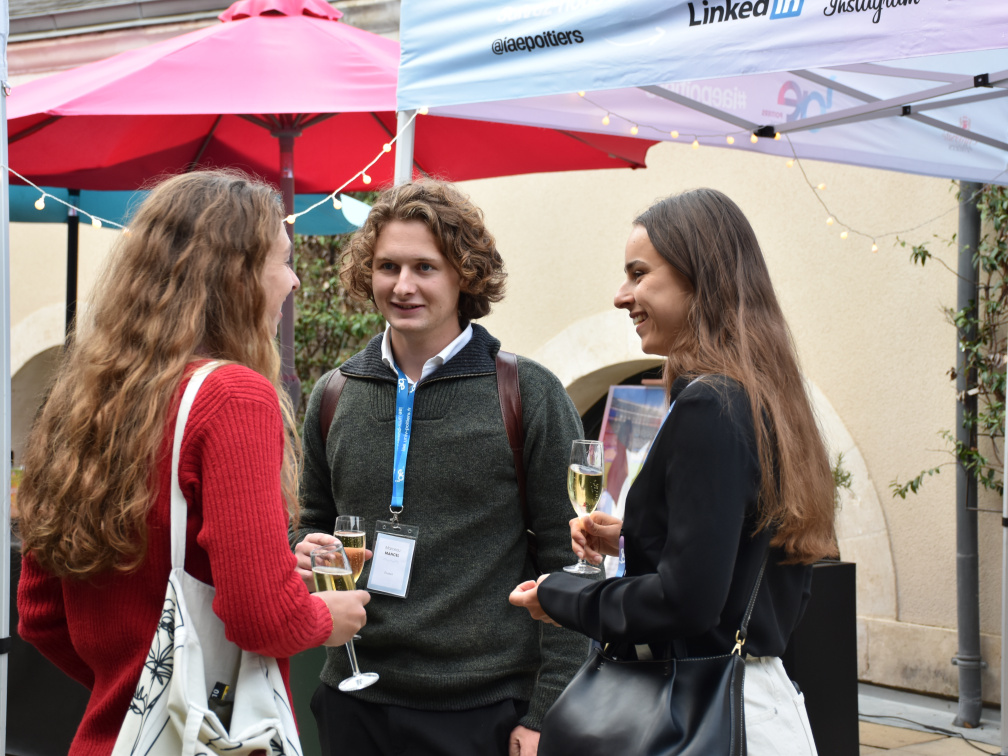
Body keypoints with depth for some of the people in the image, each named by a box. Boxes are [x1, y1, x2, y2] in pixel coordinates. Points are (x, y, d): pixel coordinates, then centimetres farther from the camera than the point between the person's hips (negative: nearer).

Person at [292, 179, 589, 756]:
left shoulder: (530, 395, -5)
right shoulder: (334, 396, 7)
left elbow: (569, 564, -5)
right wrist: (303, 554, -3)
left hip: (485, 708, -4)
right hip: (354, 705, 4)